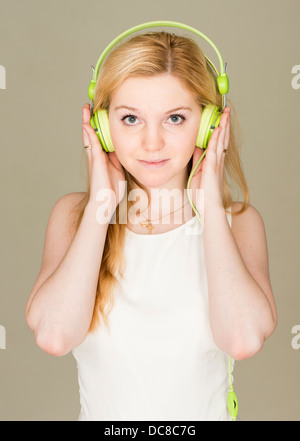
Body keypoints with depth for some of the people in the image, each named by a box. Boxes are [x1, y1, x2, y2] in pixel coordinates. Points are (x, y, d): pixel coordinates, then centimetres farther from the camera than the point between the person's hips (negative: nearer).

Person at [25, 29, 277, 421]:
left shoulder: (239, 220, -3)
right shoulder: (73, 213, -1)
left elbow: (244, 339, -19)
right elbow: (53, 336, -16)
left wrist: (210, 204, -12)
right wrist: (101, 205, -12)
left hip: (204, 413, 0)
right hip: (102, 411, 1)